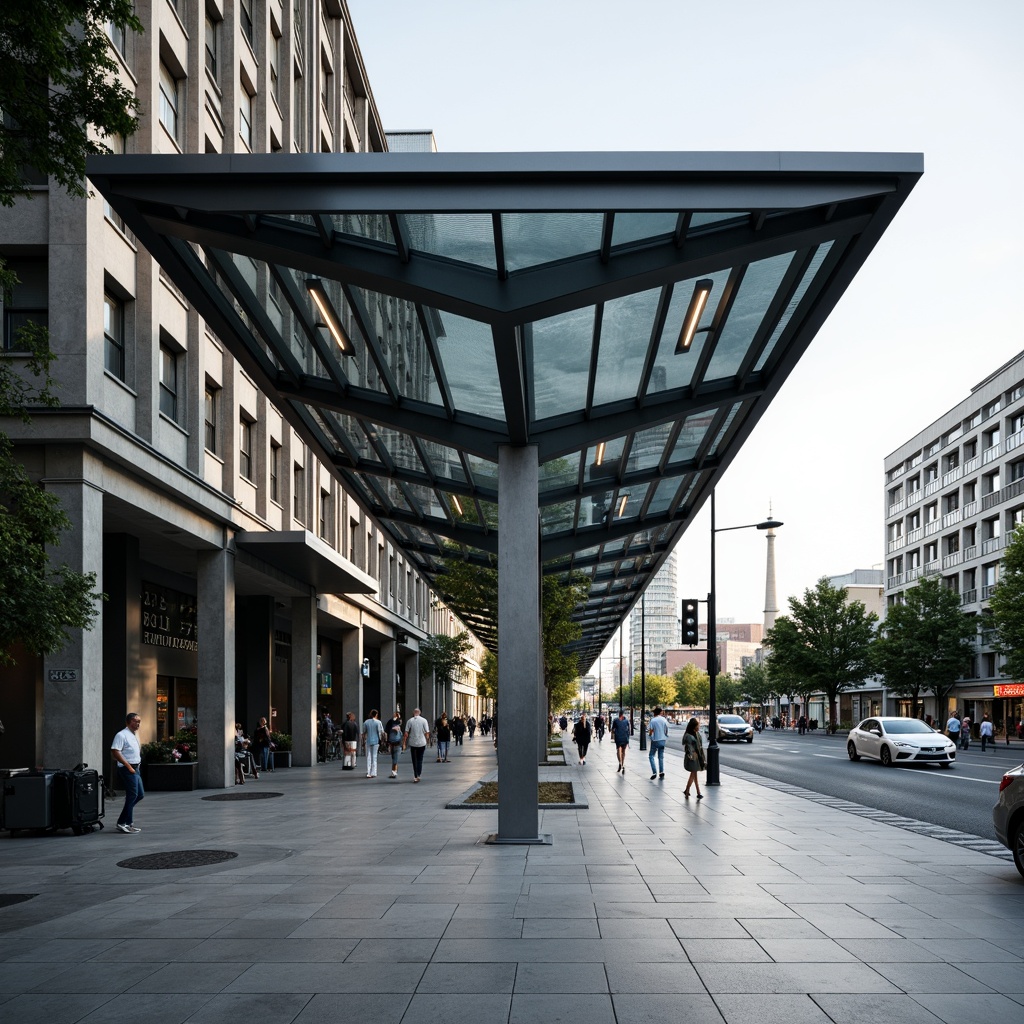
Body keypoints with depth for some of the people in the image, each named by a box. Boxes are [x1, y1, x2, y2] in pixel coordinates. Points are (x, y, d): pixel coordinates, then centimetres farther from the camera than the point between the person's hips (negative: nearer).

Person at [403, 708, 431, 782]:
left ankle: (415, 777, 9)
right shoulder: (424, 720, -4)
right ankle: (418, 775, -1)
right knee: (420, 760, 11)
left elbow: (406, 733, -6)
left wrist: (404, 743, -1)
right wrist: (427, 741, 8)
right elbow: (427, 732, -6)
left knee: (414, 760, 11)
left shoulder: (410, 721, -4)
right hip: (422, 743, 0)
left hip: (412, 743, 0)